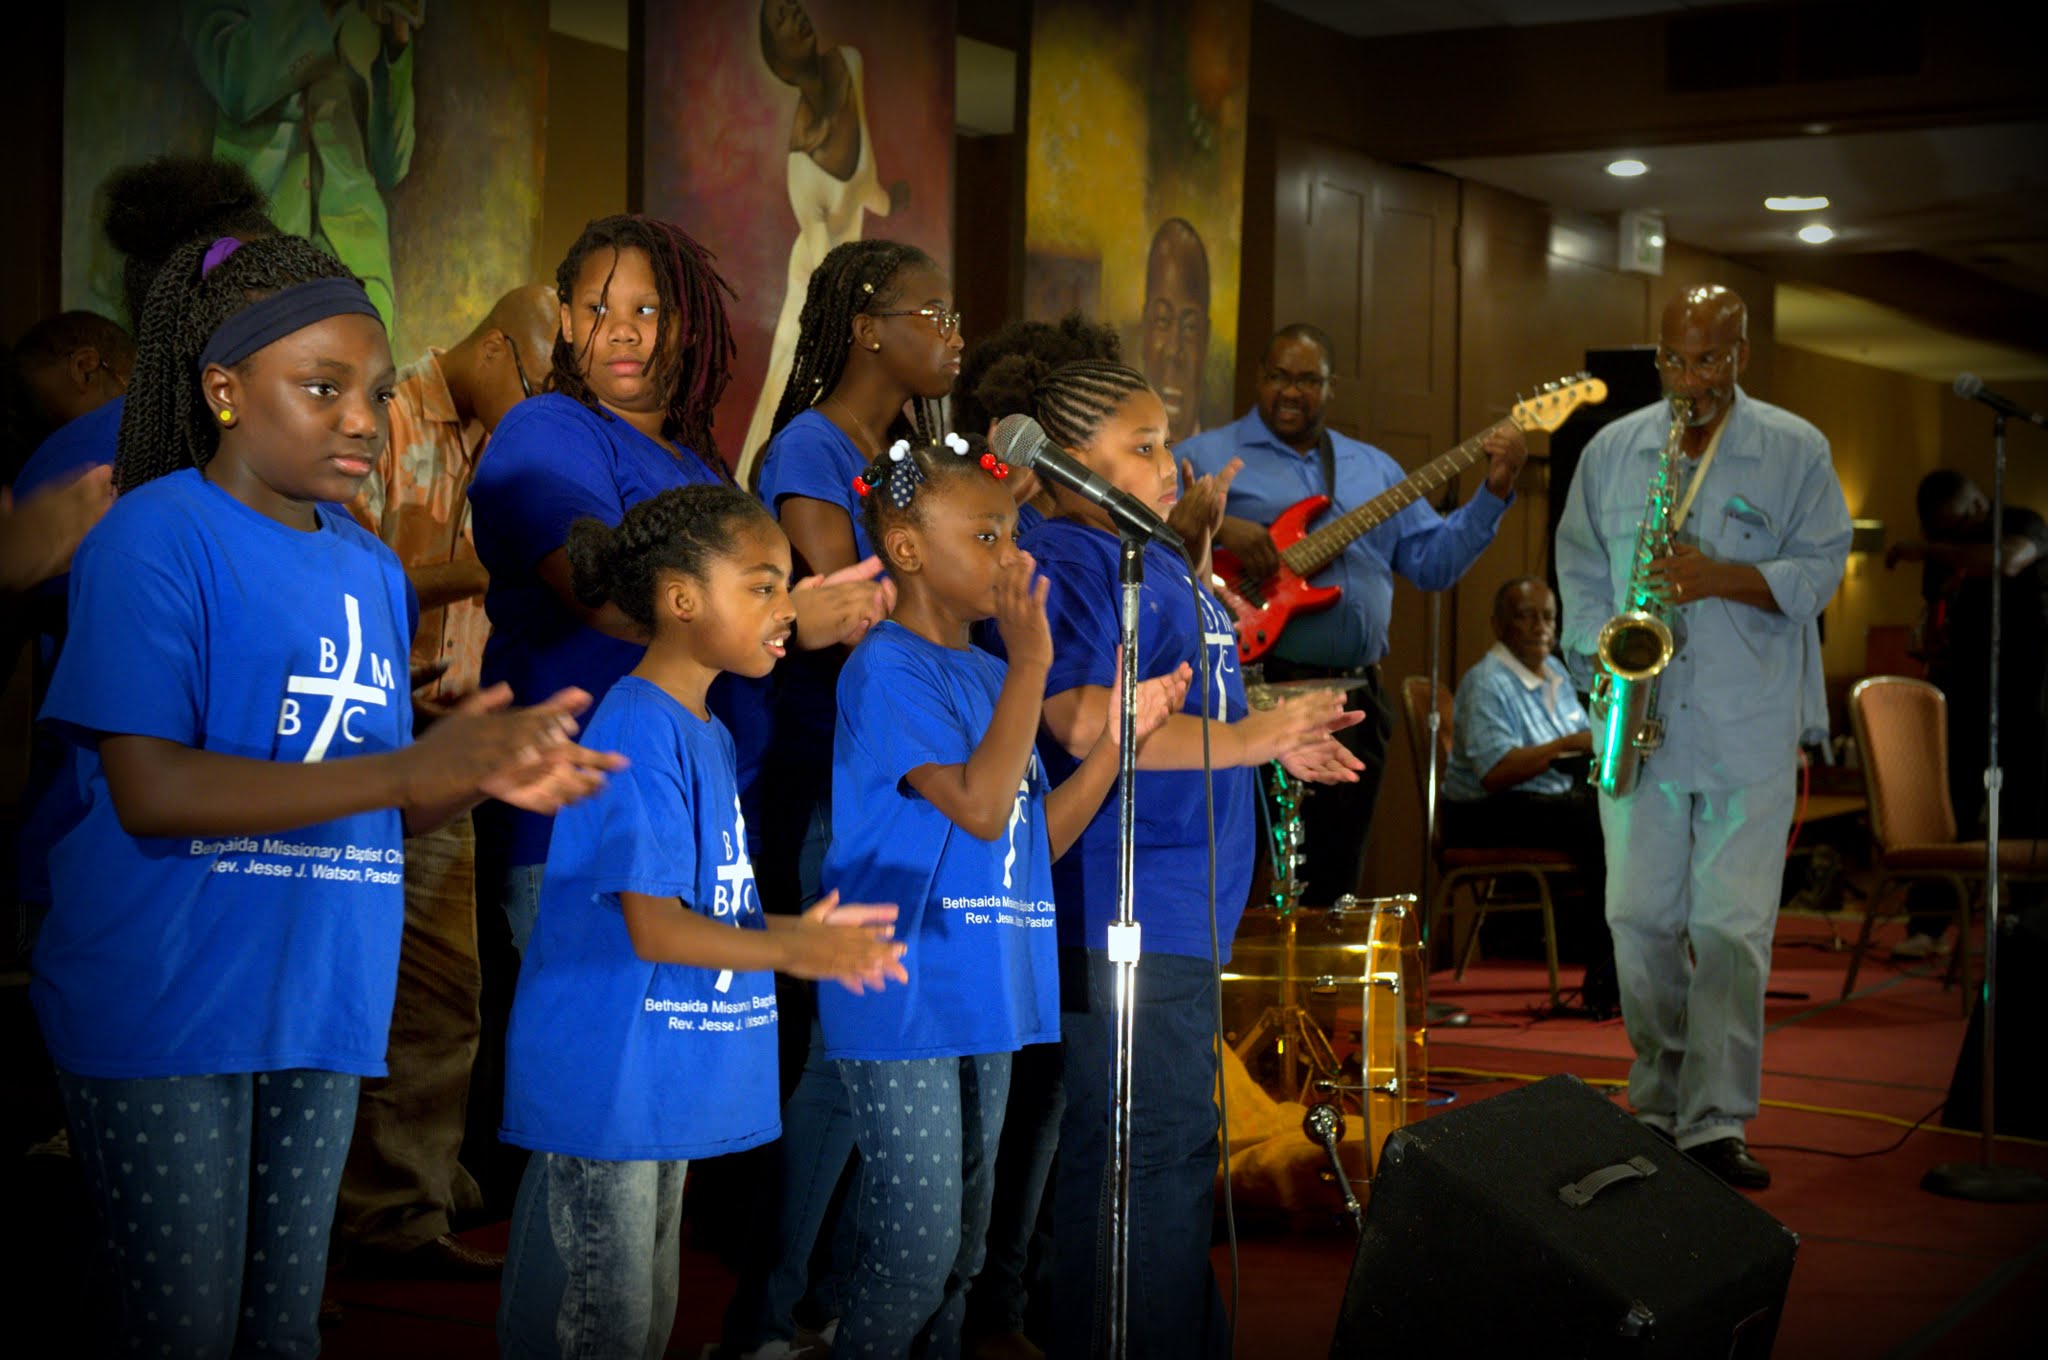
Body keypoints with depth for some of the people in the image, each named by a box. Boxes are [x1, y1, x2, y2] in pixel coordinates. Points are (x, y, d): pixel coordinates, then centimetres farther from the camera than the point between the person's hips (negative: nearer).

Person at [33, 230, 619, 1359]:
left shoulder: (372, 570, 12)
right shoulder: (156, 537, -10)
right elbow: (149, 793, -20)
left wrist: (484, 773, -7)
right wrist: (412, 767, -24)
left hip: (319, 1011, 7)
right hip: (164, 1012, -7)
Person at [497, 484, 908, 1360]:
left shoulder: (707, 732, 13)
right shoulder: (640, 729, -18)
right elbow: (651, 927, -24)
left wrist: (797, 933, 10)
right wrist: (783, 950, -35)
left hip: (668, 1087, 10)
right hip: (602, 1085, -10)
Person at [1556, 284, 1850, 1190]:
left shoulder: (1794, 452, 3)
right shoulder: (1613, 450, 10)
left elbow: (1821, 566, 0)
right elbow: (1577, 563, 14)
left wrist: (1723, 578, -16)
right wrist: (1597, 650, -2)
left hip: (1749, 732, -2)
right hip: (1637, 720, 3)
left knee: (1732, 927, -7)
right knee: (1641, 919, 5)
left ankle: (1715, 1123, -5)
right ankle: (1659, 1104, 17)